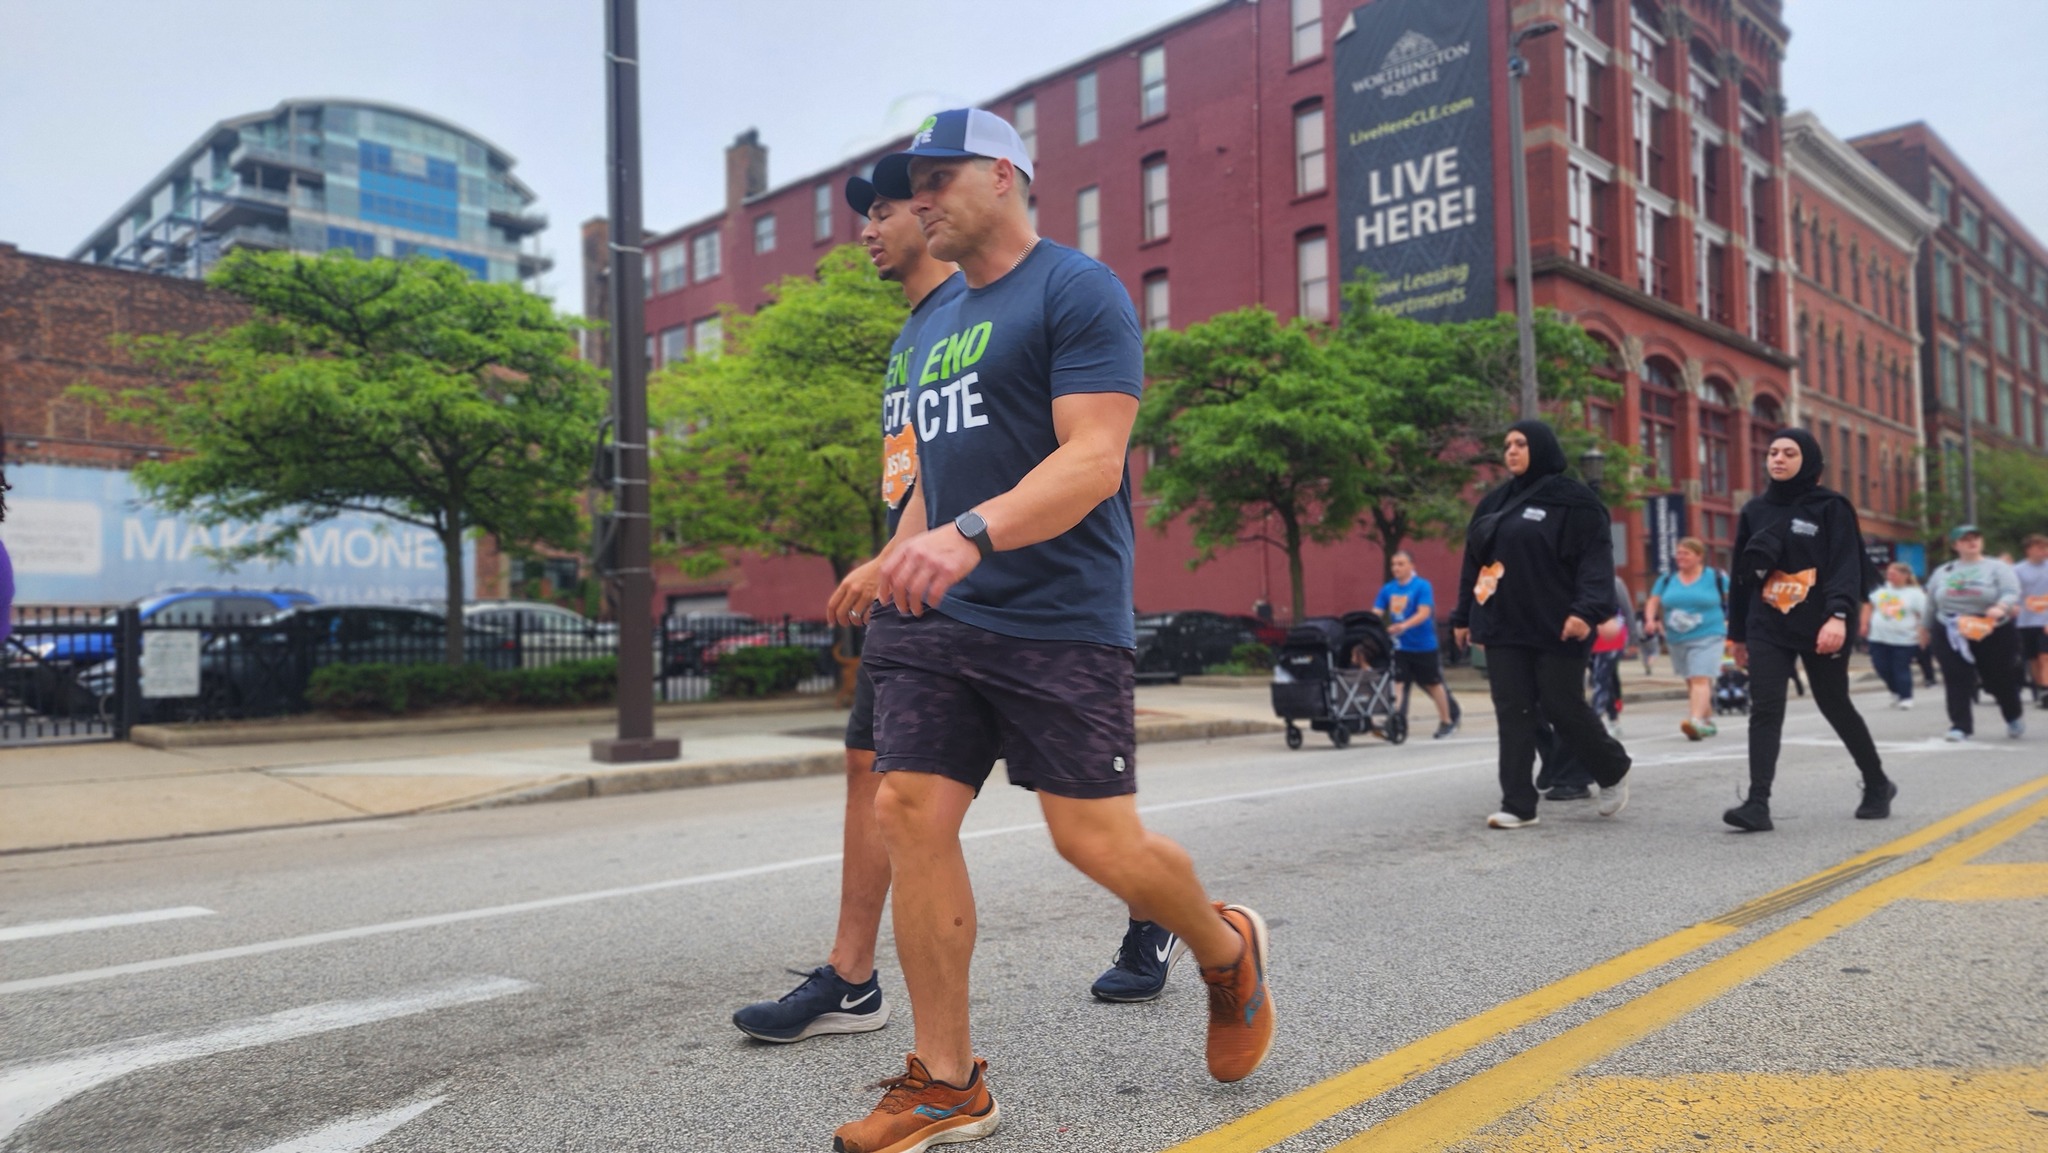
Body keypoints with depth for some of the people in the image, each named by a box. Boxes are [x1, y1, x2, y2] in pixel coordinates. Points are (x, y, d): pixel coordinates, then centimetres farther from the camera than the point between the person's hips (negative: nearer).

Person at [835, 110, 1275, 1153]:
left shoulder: (1077, 289, -5)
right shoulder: (936, 325, 21)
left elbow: (1093, 460, -17)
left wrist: (970, 535, -30)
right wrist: (894, 569, 18)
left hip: (1058, 621, -7)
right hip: (939, 620, 7)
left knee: (1096, 839, -5)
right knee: (909, 815, -3)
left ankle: (1229, 951, 28)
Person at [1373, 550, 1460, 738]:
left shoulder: (1422, 586, -12)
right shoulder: (1387, 589, 2)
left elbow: (1424, 613, -22)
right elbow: (1376, 613, -2)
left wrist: (1404, 625, -38)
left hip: (1423, 645, -3)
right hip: (1400, 646, 4)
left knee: (1433, 684, 11)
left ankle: (1446, 721, 27)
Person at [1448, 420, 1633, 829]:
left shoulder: (1572, 501, -4)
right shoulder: (1494, 503, 15)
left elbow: (1595, 559, -11)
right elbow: (1473, 562, 18)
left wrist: (1587, 610, -24)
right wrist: (1463, 616, 17)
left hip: (1556, 628, -5)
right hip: (1503, 627, 6)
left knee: (1564, 709, 1)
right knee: (1513, 714, 2)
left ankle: (1614, 772, 28)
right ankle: (1518, 804, 4)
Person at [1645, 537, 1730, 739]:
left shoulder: (1716, 578, -1)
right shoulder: (1667, 580, 8)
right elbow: (1653, 603, 9)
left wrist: (1729, 621, 3)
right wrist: (1651, 619, -8)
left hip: (1707, 638, -5)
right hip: (1677, 640, 5)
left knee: (1700, 679, -18)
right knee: (1691, 682, 13)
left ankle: (1696, 722, -30)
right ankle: (1708, 722, 28)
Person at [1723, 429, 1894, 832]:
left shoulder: (1831, 507, -1)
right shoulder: (1754, 510, 11)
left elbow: (1846, 566, -10)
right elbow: (1742, 573, 15)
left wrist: (1838, 616, -26)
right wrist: (1737, 632, 16)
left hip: (1820, 627, -3)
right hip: (1767, 628, 3)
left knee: (1836, 707, 9)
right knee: (1764, 711, -10)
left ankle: (1877, 785, 33)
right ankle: (1758, 804, -16)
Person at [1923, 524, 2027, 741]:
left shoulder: (1998, 568, 2)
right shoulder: (1942, 572, 12)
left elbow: (2011, 592, -13)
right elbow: (1931, 604, 20)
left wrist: (2000, 608, -33)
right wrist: (1928, 630, 22)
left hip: (1993, 633, -2)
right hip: (1950, 635, 2)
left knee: (1999, 680, 8)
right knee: (1957, 681, -8)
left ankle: (2014, 716, 34)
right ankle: (1961, 725, -5)